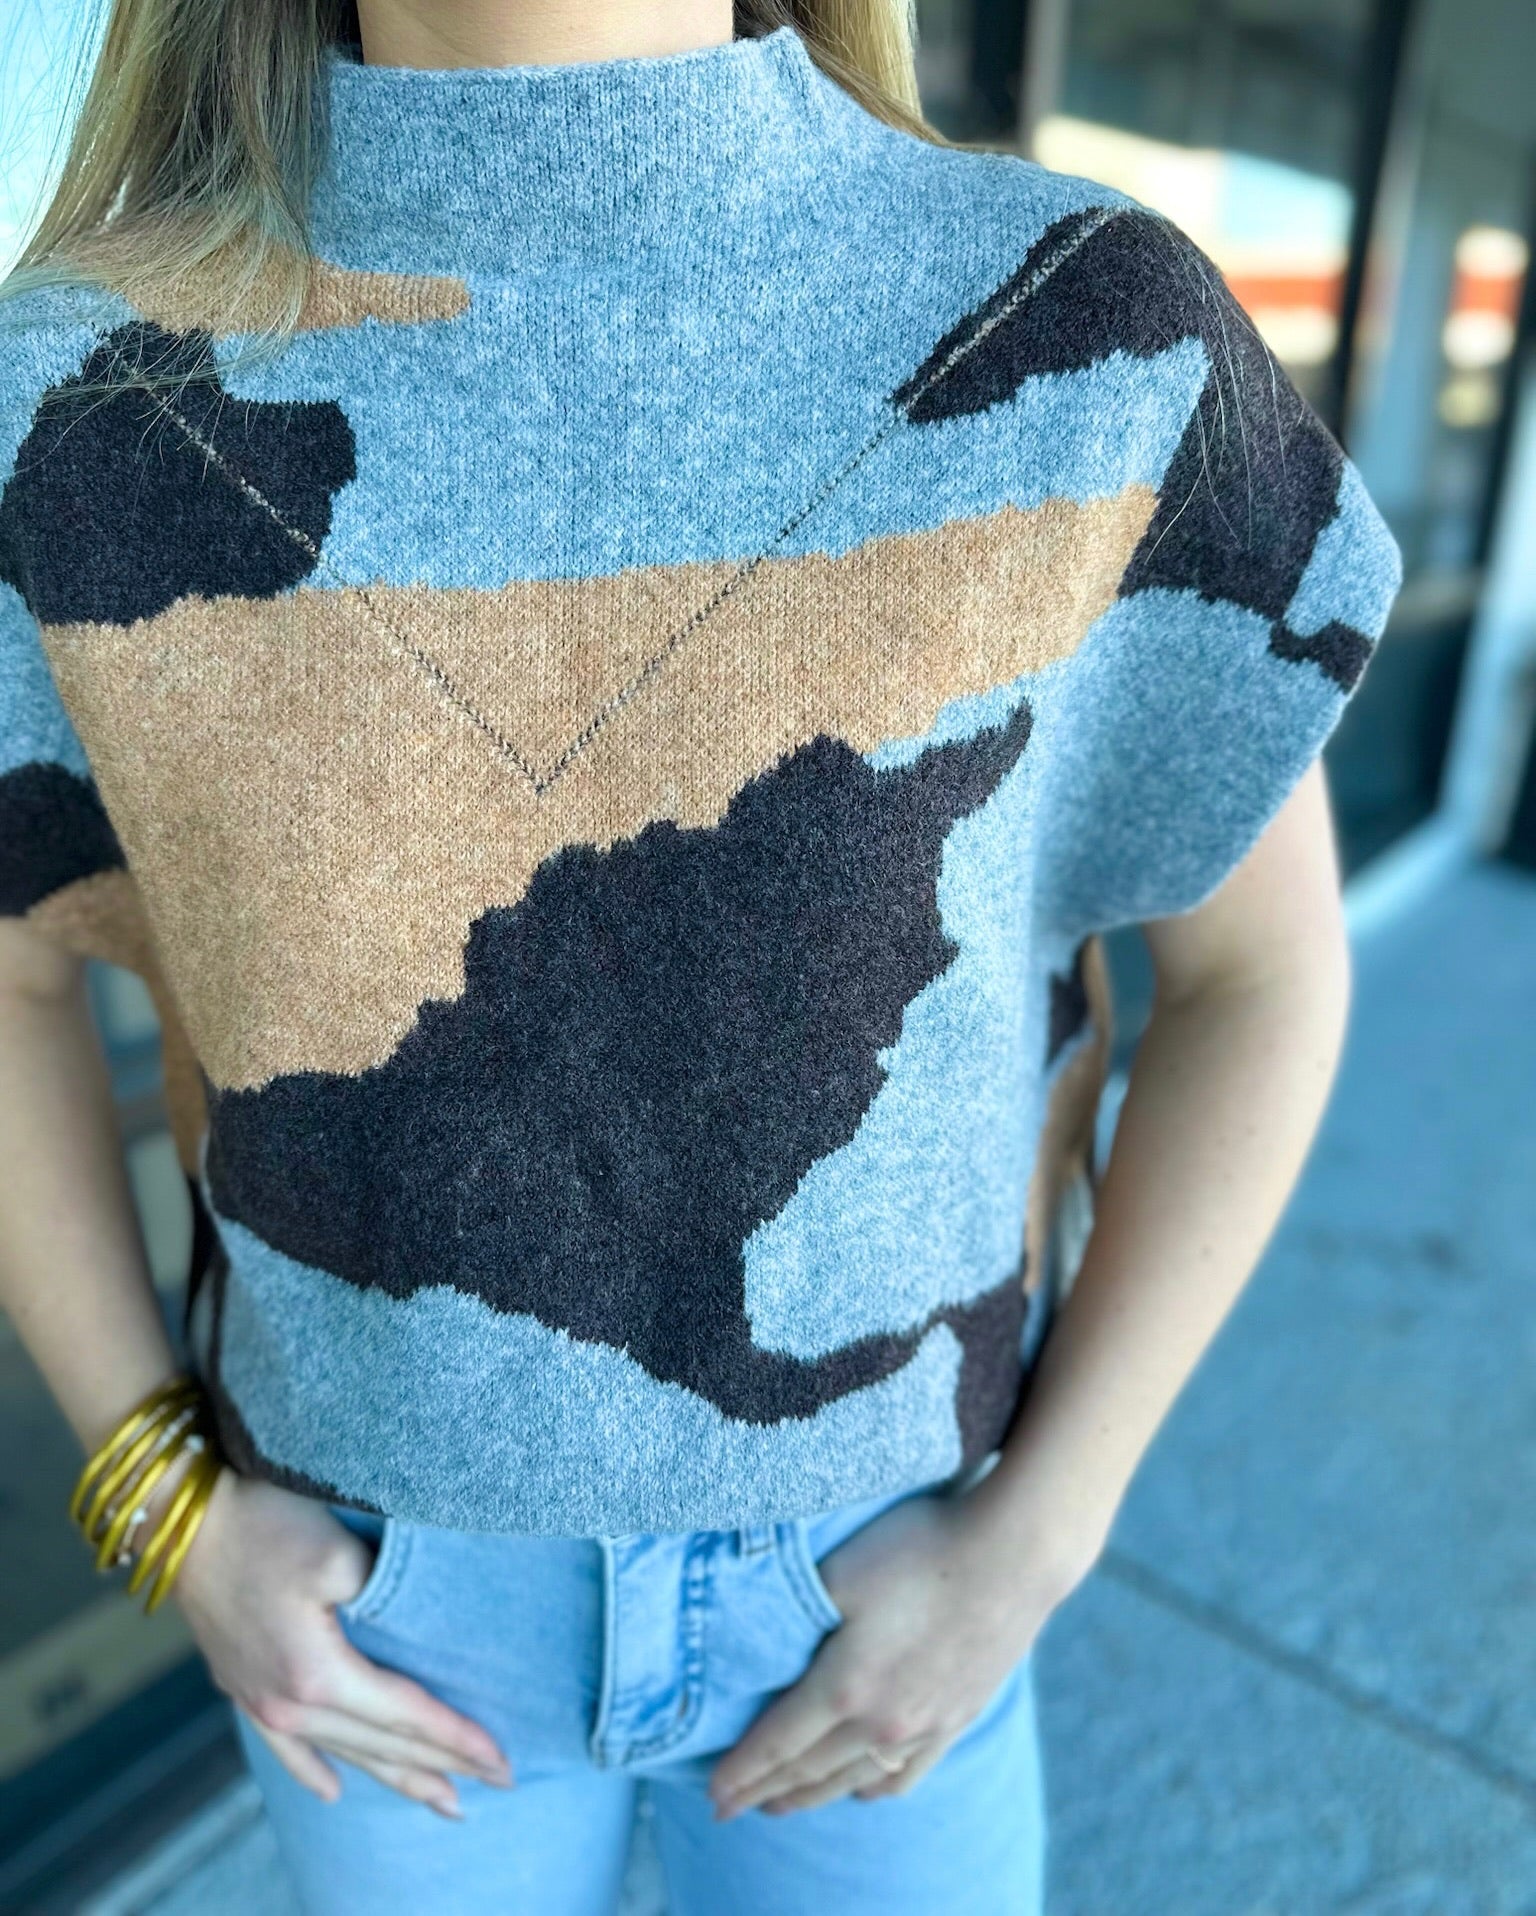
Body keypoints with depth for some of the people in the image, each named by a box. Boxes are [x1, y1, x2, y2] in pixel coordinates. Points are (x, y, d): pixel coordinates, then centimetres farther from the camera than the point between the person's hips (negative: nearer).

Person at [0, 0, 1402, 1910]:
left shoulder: (1089, 336, -20)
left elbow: (1263, 954, -9)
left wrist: (1030, 1541, -11)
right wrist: (169, 1507, -6)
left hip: (872, 1554, 0)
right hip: (392, 1577, 1)